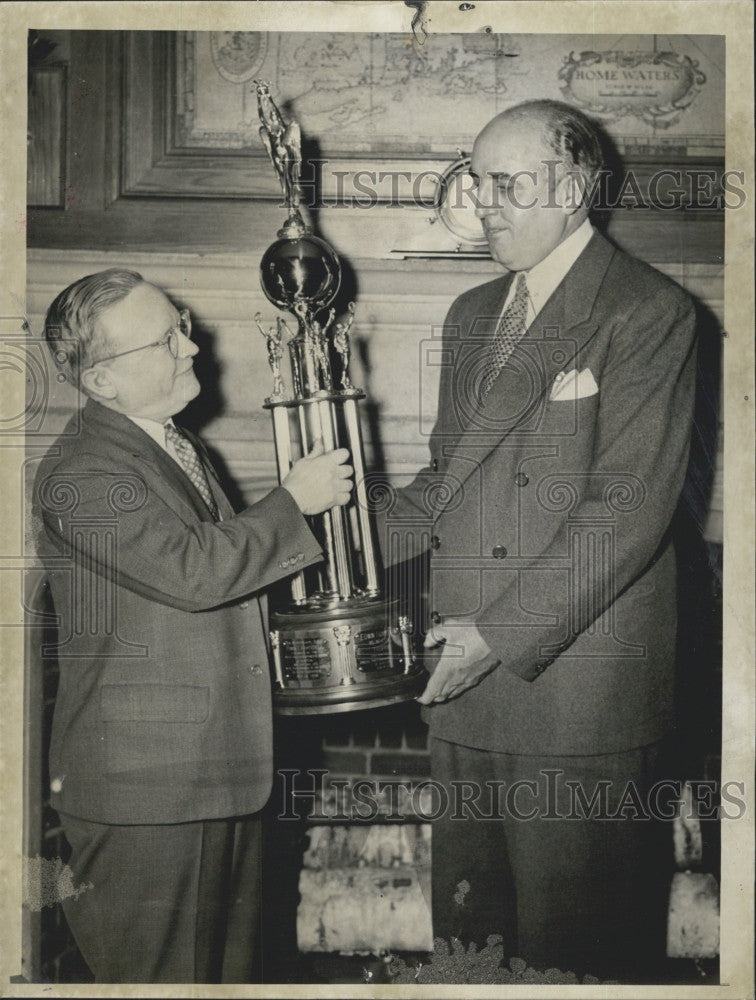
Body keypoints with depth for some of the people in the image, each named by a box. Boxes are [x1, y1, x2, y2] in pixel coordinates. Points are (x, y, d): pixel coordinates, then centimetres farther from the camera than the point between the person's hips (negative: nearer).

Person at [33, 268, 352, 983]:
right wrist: (294, 501, -17)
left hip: (224, 774, 9)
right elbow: (195, 570, -28)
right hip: (142, 786, -9)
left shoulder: (179, 446, 14)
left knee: (231, 969, 19)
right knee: (158, 975, 3)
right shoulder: (81, 473, -18)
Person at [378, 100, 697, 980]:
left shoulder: (647, 312, -8)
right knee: (466, 923, 15)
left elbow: (628, 509, -16)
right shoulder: (472, 316, 16)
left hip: (574, 680, -7)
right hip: (463, 679, 7)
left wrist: (500, 635, -18)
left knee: (571, 944, 3)